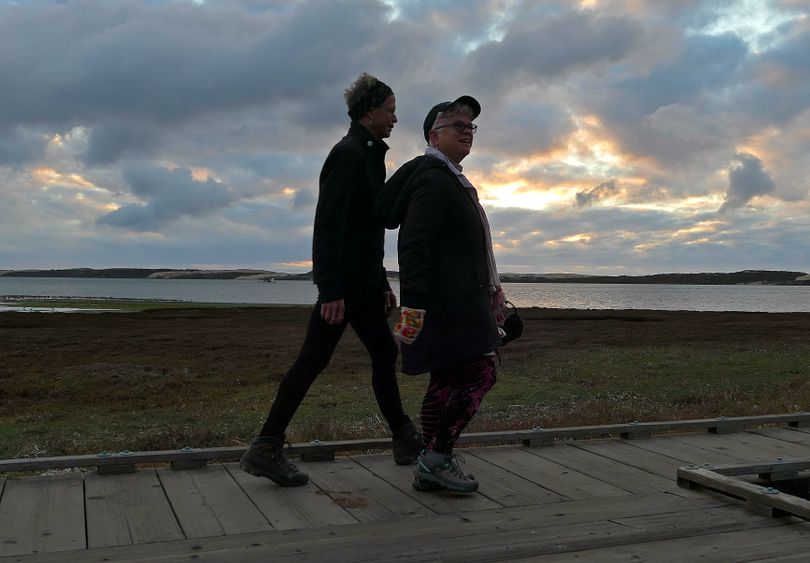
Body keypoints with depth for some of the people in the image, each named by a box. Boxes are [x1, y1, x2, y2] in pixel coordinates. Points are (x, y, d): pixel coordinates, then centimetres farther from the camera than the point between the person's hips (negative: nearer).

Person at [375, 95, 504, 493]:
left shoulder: (449, 179, 23)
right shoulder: (433, 180, -12)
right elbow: (415, 246, -22)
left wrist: (490, 289, 30)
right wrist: (412, 305, -28)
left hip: (457, 299, 11)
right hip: (447, 301, -11)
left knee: (448, 378, 11)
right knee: (478, 372, -11)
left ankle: (431, 467, 16)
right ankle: (438, 457, -4)